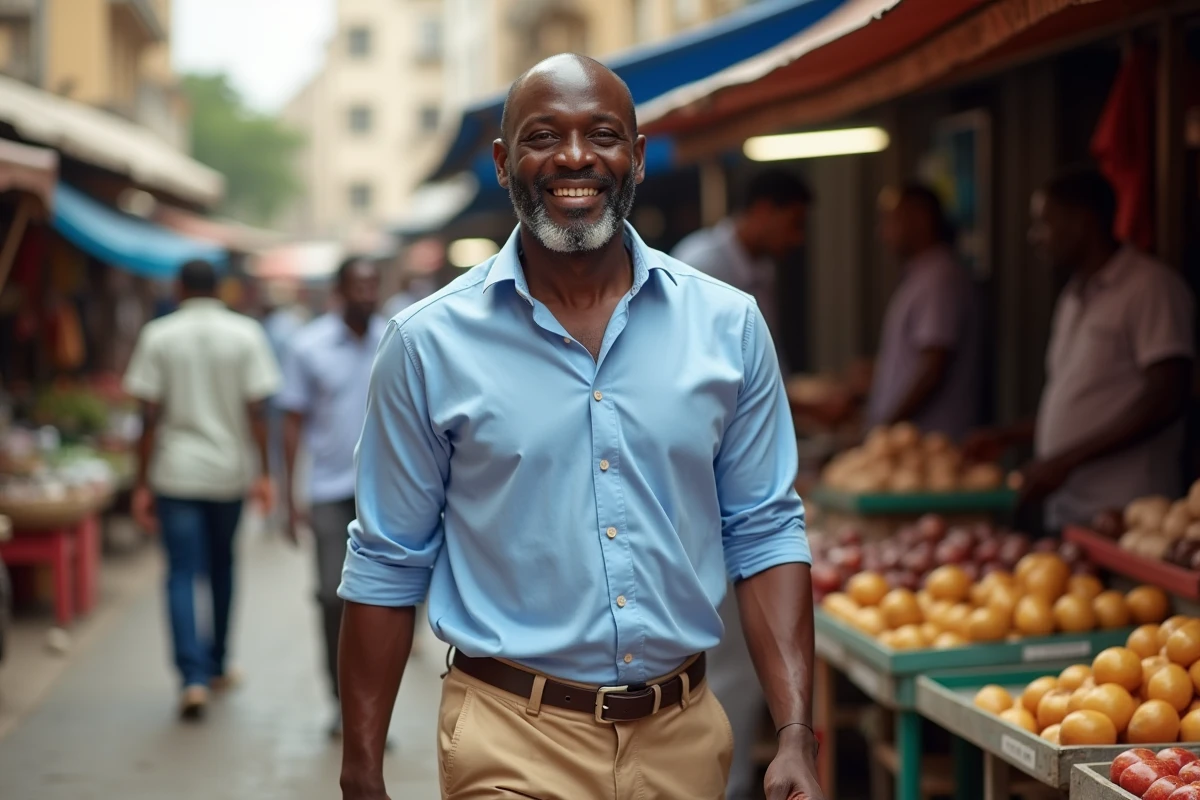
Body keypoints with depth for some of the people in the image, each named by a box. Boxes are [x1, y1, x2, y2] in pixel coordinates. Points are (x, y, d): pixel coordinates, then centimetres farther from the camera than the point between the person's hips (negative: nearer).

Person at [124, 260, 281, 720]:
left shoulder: (158, 336, -3)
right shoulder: (245, 334, -2)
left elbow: (149, 417, -5)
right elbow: (256, 411, -5)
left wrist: (142, 483, 0)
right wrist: (265, 473, 2)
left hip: (175, 474, -1)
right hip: (229, 473, 2)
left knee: (182, 574, 1)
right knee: (221, 568, 18)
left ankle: (194, 677, -12)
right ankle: (216, 664, 30)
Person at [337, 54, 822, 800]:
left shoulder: (729, 326, 0)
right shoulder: (428, 343, -6)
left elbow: (765, 533, 2)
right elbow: (387, 567, -1)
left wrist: (797, 737, -6)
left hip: (686, 736, 3)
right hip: (513, 739, -2)